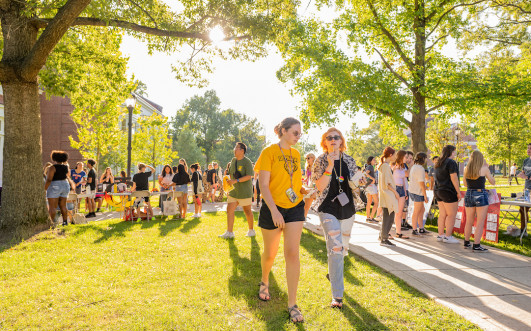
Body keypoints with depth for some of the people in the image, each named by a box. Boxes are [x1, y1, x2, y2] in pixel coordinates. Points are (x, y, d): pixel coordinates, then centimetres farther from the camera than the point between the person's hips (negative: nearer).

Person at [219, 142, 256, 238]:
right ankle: (229, 232, 2)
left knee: (247, 211, 4)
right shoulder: (233, 160, 11)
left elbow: (249, 176, -20)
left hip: (245, 191, -7)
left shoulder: (247, 162, -11)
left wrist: (235, 181, -24)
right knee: (229, 209, -2)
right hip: (234, 190, 7)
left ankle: (251, 230, 22)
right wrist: (228, 180, 6)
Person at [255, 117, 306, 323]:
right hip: (273, 209, -3)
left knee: (292, 253, -5)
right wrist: (274, 210, -23)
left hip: (295, 208, 4)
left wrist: (307, 191, 0)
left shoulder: (296, 154, 9)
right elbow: (263, 185, -14)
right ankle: (264, 282, 44)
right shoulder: (269, 152, -8)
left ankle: (292, 304, 2)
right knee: (270, 254, 12)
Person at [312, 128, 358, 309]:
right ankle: (337, 296, -8)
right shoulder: (320, 161, -4)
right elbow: (320, 187, -13)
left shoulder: (349, 160, 7)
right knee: (335, 249, -14)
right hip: (328, 209, -5)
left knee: (343, 247, 17)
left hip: (347, 208, 5)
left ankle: (332, 273, 46)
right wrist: (330, 166, -21)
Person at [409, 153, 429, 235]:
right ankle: (414, 230, 4)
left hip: (412, 191, 10)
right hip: (418, 193, -10)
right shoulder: (420, 169, -17)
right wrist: (425, 196, -15)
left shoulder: (413, 167, 12)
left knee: (421, 210, 17)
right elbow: (422, 183, -19)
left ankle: (421, 228, 22)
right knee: (416, 212, -2)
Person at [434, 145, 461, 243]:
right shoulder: (451, 162, -13)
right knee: (451, 215, -2)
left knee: (442, 214, 12)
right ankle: (448, 237, -2)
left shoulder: (438, 163, 14)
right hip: (448, 191, -9)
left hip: (438, 190, 9)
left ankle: (440, 235, 14)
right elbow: (454, 178, -17)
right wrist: (458, 192, -12)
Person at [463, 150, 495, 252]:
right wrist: (487, 168, 10)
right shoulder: (484, 169, -7)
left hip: (468, 195, 5)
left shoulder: (466, 169, 6)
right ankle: (476, 245, -4)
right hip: (481, 195, -5)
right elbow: (493, 182, 5)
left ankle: (467, 242, 25)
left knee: (469, 221, 16)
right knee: (480, 223, -1)